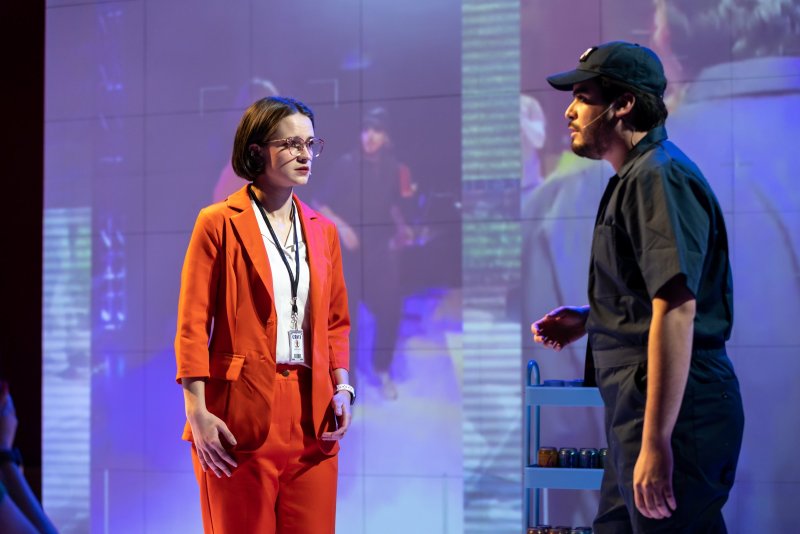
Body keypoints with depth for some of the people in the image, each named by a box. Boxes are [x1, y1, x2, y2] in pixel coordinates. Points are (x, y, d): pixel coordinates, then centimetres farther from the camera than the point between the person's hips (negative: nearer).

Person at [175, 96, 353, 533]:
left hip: (311, 415, 5)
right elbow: (192, 326, -5)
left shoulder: (322, 231, 15)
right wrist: (197, 412, -12)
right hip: (241, 415, -5)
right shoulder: (219, 223, -1)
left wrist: (341, 387, 2)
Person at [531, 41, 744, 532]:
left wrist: (655, 442, -28)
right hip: (639, 408, 11)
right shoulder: (638, 176, 18)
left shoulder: (658, 177, -16)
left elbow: (677, 310, -25)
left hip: (673, 413, -11)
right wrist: (589, 319, 16)